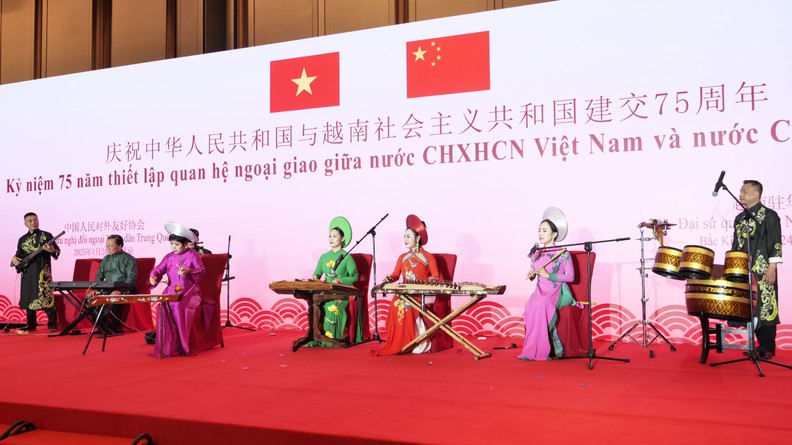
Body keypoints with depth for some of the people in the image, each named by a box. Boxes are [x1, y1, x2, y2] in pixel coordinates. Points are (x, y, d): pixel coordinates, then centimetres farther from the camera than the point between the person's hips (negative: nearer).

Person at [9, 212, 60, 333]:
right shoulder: (22, 239, 15)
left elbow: (57, 250, -4)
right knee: (28, 298, 8)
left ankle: (52, 324, -5)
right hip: (27, 272, 5)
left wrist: (52, 250, -25)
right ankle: (31, 324, 18)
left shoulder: (46, 235, 2)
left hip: (43, 271, -5)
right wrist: (14, 258, -1)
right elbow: (19, 255, 20)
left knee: (46, 296, -11)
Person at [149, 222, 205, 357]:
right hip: (171, 292, 4)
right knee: (162, 307, -27)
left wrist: (189, 271, -27)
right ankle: (167, 347, -22)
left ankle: (183, 346, -22)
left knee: (179, 306, -34)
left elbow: (201, 271, -9)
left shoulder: (193, 255, 2)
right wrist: (153, 277, -9)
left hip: (189, 293, -4)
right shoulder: (169, 257, 16)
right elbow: (158, 270, 13)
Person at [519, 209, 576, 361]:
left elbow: (571, 277, -6)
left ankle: (537, 349, -29)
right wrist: (531, 275, -4)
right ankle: (555, 345, -22)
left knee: (541, 304, -37)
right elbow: (532, 276, 22)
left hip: (558, 291, -4)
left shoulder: (563, 253, -3)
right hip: (541, 290, 5)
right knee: (530, 306, -31)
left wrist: (548, 275, -16)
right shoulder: (536, 253, 13)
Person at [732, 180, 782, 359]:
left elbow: (775, 244, -9)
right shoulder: (740, 218, 16)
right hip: (743, 271, 7)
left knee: (764, 307, -4)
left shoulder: (769, 215, -4)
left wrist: (772, 268, -15)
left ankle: (767, 348, 3)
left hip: (763, 272, -7)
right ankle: (759, 344, 15)